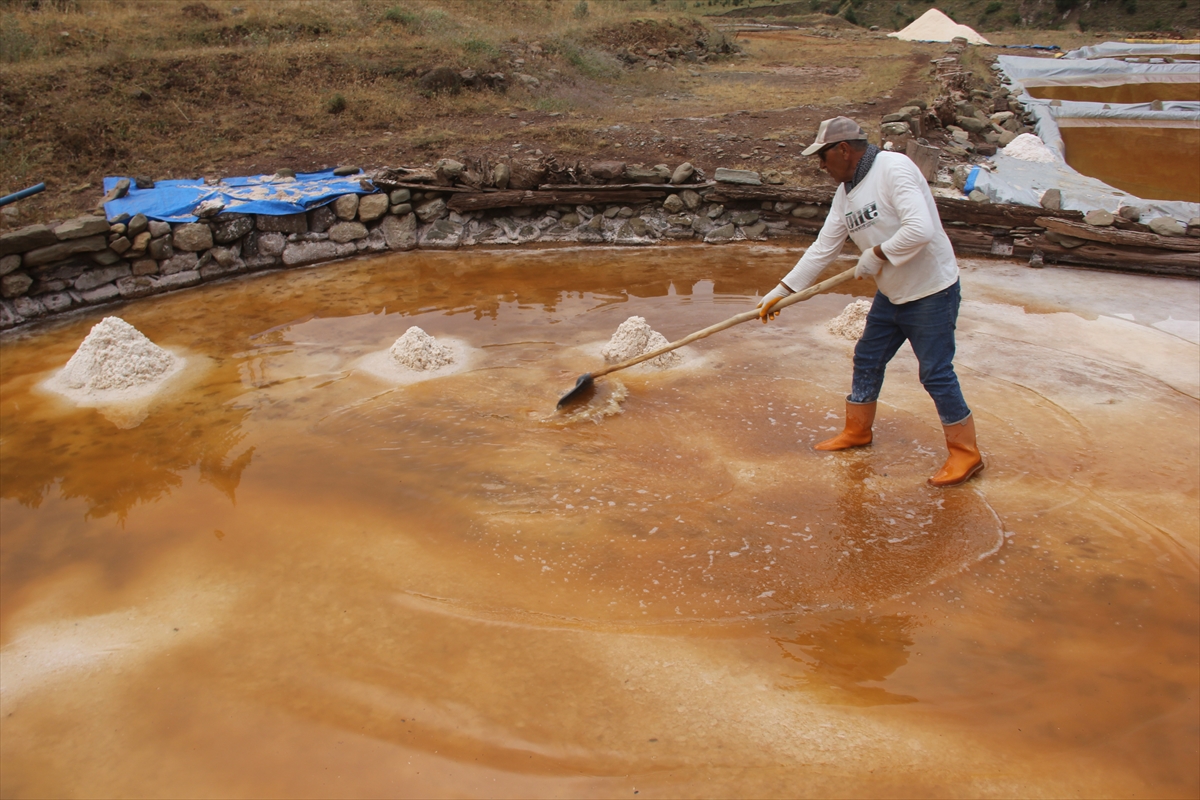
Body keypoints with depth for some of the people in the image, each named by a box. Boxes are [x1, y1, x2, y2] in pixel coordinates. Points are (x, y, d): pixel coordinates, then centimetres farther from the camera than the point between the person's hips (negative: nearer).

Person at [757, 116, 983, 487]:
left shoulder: (893, 169, -21)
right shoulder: (845, 192, 6)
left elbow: (920, 229, -32)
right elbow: (822, 249, 9)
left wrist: (877, 254, -20)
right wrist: (781, 291, 8)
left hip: (931, 292, -9)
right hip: (891, 294, 9)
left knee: (936, 373, -3)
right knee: (867, 360, 16)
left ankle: (965, 453, 11)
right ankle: (857, 430, 35)